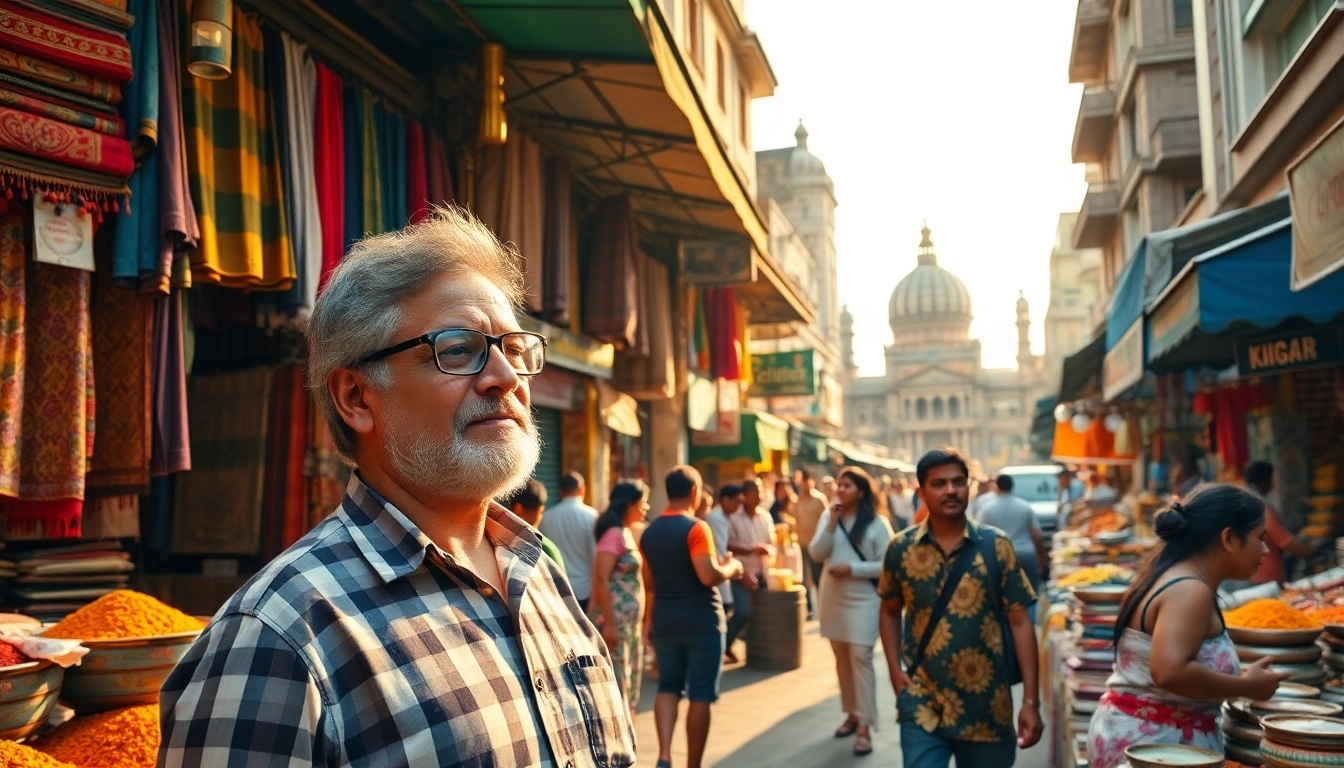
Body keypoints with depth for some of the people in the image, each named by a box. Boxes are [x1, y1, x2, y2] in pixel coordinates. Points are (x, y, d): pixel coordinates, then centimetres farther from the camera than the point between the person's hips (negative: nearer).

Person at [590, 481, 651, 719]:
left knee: (630, 686, 13)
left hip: (630, 621, 10)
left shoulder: (625, 533, 14)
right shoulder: (614, 534, -14)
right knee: (616, 684, -6)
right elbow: (601, 579, -21)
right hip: (615, 620, -10)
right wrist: (609, 624, -24)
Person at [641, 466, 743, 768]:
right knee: (700, 695, 4)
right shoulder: (696, 528, -14)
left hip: (664, 620, 6)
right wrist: (731, 567, -6)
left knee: (668, 687, 15)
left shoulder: (649, 531, 7)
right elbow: (708, 576, -24)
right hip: (701, 621, -6)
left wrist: (649, 620, 22)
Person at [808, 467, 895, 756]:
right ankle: (852, 714, 27)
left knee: (860, 658, -10)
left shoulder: (877, 523, -8)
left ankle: (865, 726, -7)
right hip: (832, 596, 5)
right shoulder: (828, 515, 4)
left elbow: (887, 565, -10)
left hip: (863, 598, -5)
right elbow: (816, 554, -4)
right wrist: (831, 525, -14)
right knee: (841, 658, 13)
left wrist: (853, 568, -18)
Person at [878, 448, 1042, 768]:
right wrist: (895, 670, -1)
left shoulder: (995, 545, -5)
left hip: (986, 705, 0)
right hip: (922, 704, 0)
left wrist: (1031, 701, -7)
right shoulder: (901, 548, -2)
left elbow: (1019, 621, -4)